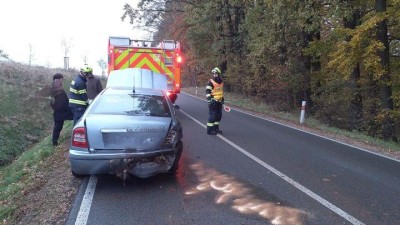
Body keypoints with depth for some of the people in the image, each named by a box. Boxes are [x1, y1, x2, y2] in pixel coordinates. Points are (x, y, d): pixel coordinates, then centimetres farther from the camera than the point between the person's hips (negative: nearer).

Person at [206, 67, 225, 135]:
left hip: (219, 101, 8)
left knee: (219, 115, 13)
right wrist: (209, 100, -26)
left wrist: (222, 99, 25)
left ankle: (216, 128, 27)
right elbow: (207, 92, -18)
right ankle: (209, 130, 0)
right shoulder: (210, 82, -11)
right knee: (212, 116, -8)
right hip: (213, 101, -8)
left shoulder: (221, 82, 12)